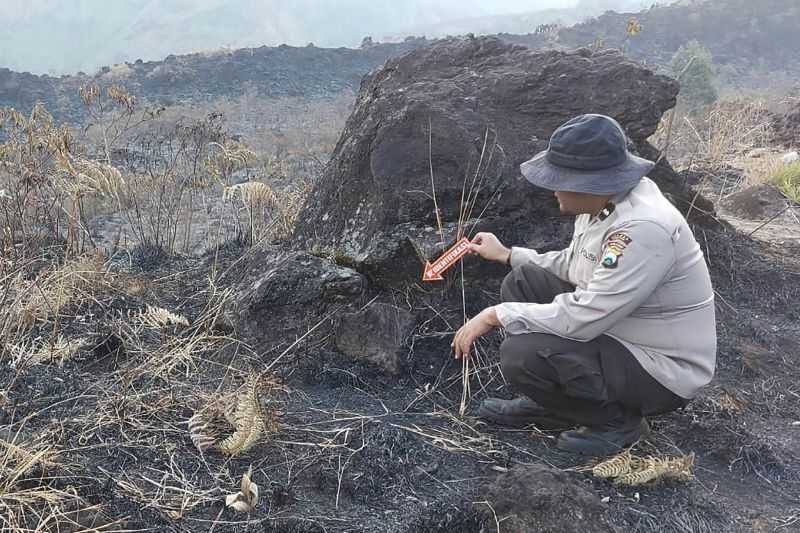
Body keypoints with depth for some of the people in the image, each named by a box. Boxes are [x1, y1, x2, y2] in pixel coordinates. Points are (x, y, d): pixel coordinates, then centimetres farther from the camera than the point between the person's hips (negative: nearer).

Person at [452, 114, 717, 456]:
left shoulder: (643, 229, -31)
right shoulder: (604, 199, -4)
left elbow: (581, 319, -32)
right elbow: (574, 265, 14)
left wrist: (495, 315, -22)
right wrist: (506, 254, 11)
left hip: (663, 369, -9)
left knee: (522, 355, -25)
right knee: (523, 282, 5)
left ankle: (618, 420, -1)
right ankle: (549, 405, 14)